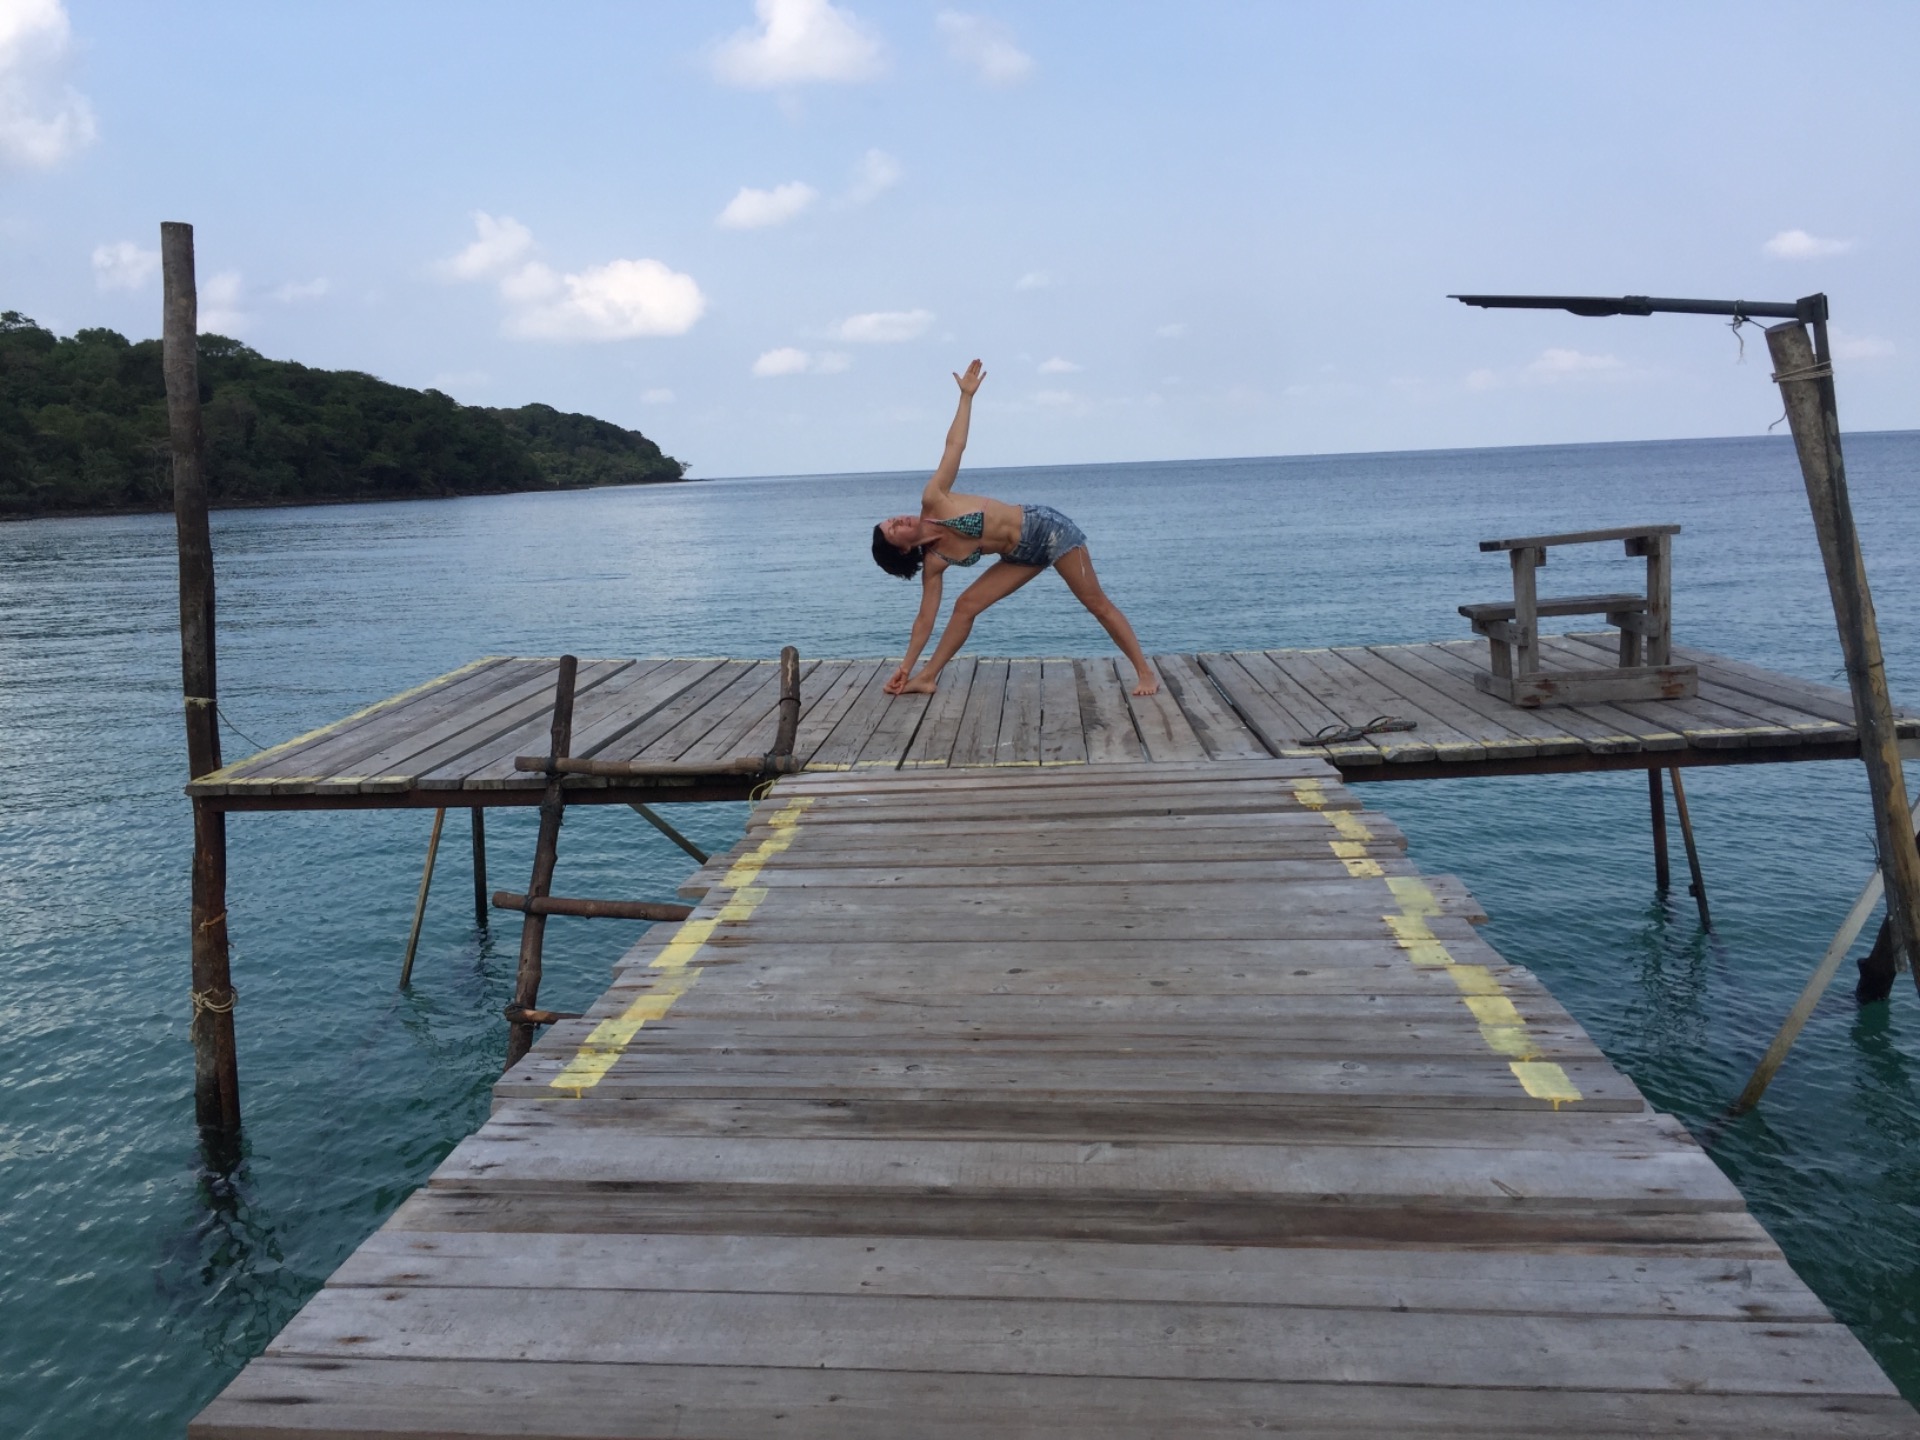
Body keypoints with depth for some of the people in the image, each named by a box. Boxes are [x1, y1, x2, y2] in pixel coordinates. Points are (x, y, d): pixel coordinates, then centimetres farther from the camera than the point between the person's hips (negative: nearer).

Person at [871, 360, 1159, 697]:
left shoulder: (933, 501, -15)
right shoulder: (933, 562, -7)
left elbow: (954, 445, -9)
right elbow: (925, 618, -3)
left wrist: (966, 395, -9)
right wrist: (905, 667, -3)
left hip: (1046, 528, -4)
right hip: (1023, 556, 4)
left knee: (1097, 604, -3)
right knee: (966, 605, -4)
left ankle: (1145, 672, 2)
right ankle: (926, 679, 6)